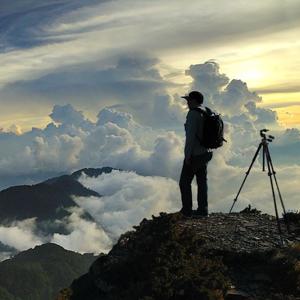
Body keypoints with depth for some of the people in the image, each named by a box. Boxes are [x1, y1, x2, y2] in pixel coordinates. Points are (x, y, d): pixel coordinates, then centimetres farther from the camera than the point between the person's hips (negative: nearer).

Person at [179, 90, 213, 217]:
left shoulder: (193, 114, -18)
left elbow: (190, 136, -22)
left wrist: (187, 155, -17)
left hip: (194, 154, -8)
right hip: (206, 153, 9)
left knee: (185, 182, 3)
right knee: (202, 181, 13)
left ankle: (187, 210, 8)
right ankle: (203, 209, 18)